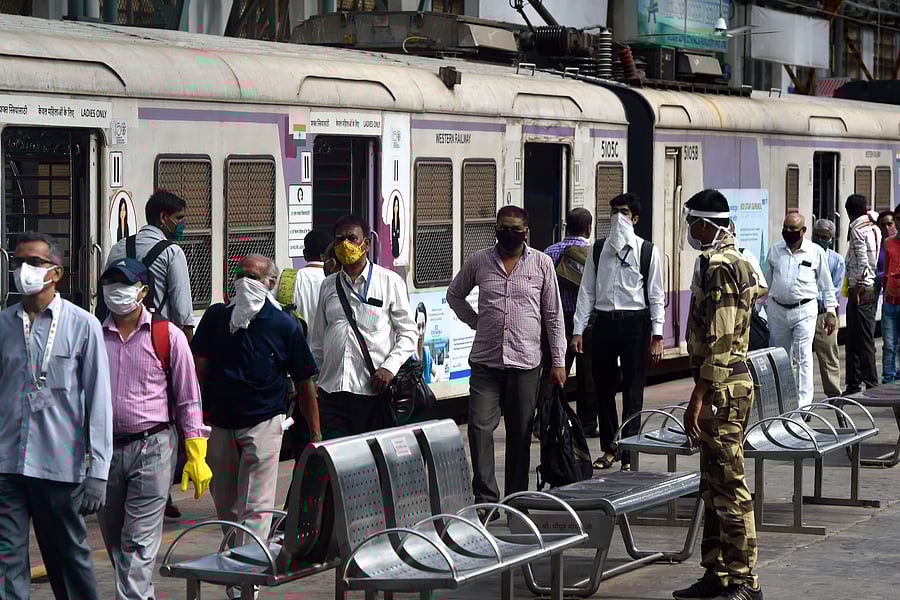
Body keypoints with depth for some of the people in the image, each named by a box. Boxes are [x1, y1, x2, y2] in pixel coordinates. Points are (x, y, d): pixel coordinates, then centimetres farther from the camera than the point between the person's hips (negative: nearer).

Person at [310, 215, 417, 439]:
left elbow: (408, 333, 4)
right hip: (331, 391, 3)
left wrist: (390, 367, -10)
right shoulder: (328, 286, 15)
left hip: (373, 392, -3)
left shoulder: (390, 282, 5)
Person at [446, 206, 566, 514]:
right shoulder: (479, 262, 6)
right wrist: (477, 322, 9)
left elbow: (554, 315, 6)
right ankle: (486, 498, -9)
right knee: (480, 427, -11)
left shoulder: (542, 263, 4)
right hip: (485, 362, 0)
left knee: (520, 434, 5)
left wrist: (558, 361, 2)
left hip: (525, 362, 0)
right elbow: (454, 295, 21)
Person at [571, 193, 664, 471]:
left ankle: (629, 455, 3)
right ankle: (609, 449, 23)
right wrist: (578, 330, 3)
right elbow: (587, 291, 9)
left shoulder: (647, 251, 2)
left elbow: (656, 295, 1)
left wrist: (657, 334, -6)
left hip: (635, 322, -3)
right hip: (604, 321, 3)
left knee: (633, 390, -1)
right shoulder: (598, 250, 9)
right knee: (603, 386, 9)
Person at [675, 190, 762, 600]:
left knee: (729, 487, -7)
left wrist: (699, 396, -21)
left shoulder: (720, 266, -16)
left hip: (721, 387, -11)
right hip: (729, 384, 11)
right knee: (713, 486, 14)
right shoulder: (729, 260, 17)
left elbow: (719, 340, -21)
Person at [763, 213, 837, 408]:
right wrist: (763, 307, 16)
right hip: (778, 309, 4)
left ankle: (804, 402, -11)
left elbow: (827, 285, 5)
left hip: (805, 310, -3)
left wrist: (831, 311, 1)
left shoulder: (816, 252, 0)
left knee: (803, 356, -9)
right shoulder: (775, 251, 8)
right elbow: (767, 281, 16)